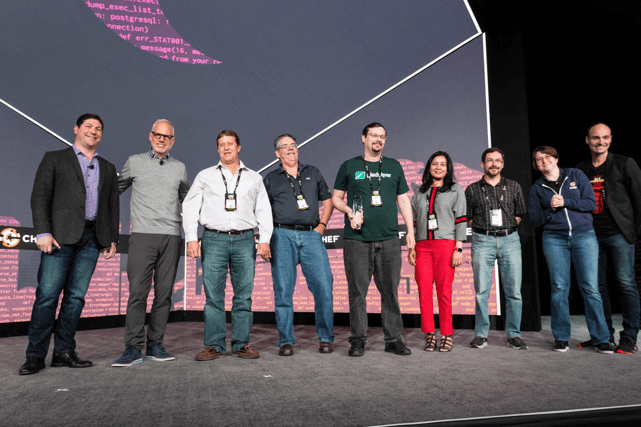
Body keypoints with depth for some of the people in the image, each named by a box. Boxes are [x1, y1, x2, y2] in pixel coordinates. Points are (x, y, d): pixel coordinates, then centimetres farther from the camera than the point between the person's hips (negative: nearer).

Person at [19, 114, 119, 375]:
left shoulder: (108, 169, 21)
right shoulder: (54, 159, 11)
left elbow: (113, 206, 18)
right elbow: (40, 197, 2)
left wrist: (112, 239, 9)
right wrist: (43, 232, -10)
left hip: (92, 238, 3)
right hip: (61, 235, -3)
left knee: (76, 296, 3)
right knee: (47, 294, -6)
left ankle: (64, 352, 10)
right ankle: (36, 355, 3)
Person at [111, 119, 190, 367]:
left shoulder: (179, 168, 16)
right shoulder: (135, 162, 11)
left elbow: (187, 199, 26)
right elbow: (116, 189, 20)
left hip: (171, 236, 2)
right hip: (143, 235, -2)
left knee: (164, 293, 3)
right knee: (138, 292, -9)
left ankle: (155, 345, 11)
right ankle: (133, 348, -3)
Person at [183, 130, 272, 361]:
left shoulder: (254, 178, 16)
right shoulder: (205, 176, 14)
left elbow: (264, 211, 13)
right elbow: (189, 208, 10)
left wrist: (265, 240, 1)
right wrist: (191, 238, -2)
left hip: (245, 240, 1)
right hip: (214, 240, 0)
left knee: (244, 295, 0)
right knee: (213, 295, -2)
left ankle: (241, 344, 10)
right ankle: (214, 345, 7)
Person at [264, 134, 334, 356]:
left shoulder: (313, 173, 19)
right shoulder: (271, 179, 13)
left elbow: (328, 200, 22)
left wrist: (322, 224, 9)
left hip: (311, 235, 1)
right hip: (283, 237, -1)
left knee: (323, 285, -6)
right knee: (283, 289, -2)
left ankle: (325, 338, 8)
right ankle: (286, 341, 9)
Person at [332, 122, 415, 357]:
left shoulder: (394, 166, 15)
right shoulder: (349, 166, 9)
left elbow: (403, 200, 15)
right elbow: (336, 197, 12)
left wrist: (410, 231, 7)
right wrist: (349, 211, -8)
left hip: (389, 240, 2)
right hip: (357, 240, -1)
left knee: (390, 290, 5)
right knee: (357, 291, 1)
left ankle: (393, 339, 16)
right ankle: (358, 339, 13)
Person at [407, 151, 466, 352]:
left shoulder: (456, 190, 10)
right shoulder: (419, 193, 19)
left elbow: (461, 220, 3)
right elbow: (413, 221, 17)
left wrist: (459, 248, -6)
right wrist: (411, 247, 8)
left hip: (446, 245, -3)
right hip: (422, 247, 3)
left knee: (444, 292, -4)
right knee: (424, 291, -3)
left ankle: (447, 335, 8)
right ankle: (429, 335, 6)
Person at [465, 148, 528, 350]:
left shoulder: (513, 187, 13)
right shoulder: (472, 189, 9)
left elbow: (520, 213, 15)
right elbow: (467, 217, 10)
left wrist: (507, 229, 7)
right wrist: (482, 231, 3)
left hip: (510, 240, 1)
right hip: (482, 241, -1)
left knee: (514, 291, 0)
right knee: (481, 291, -2)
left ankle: (514, 335, 11)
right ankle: (481, 335, 7)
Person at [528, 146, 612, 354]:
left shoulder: (576, 175, 9)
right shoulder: (537, 188, 10)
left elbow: (591, 203, 1)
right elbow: (535, 221, 6)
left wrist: (565, 202, -11)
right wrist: (550, 209, -11)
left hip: (584, 236, 0)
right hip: (554, 239, 1)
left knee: (590, 287, -5)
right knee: (559, 288, -2)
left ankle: (600, 339, 4)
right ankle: (561, 338, 8)